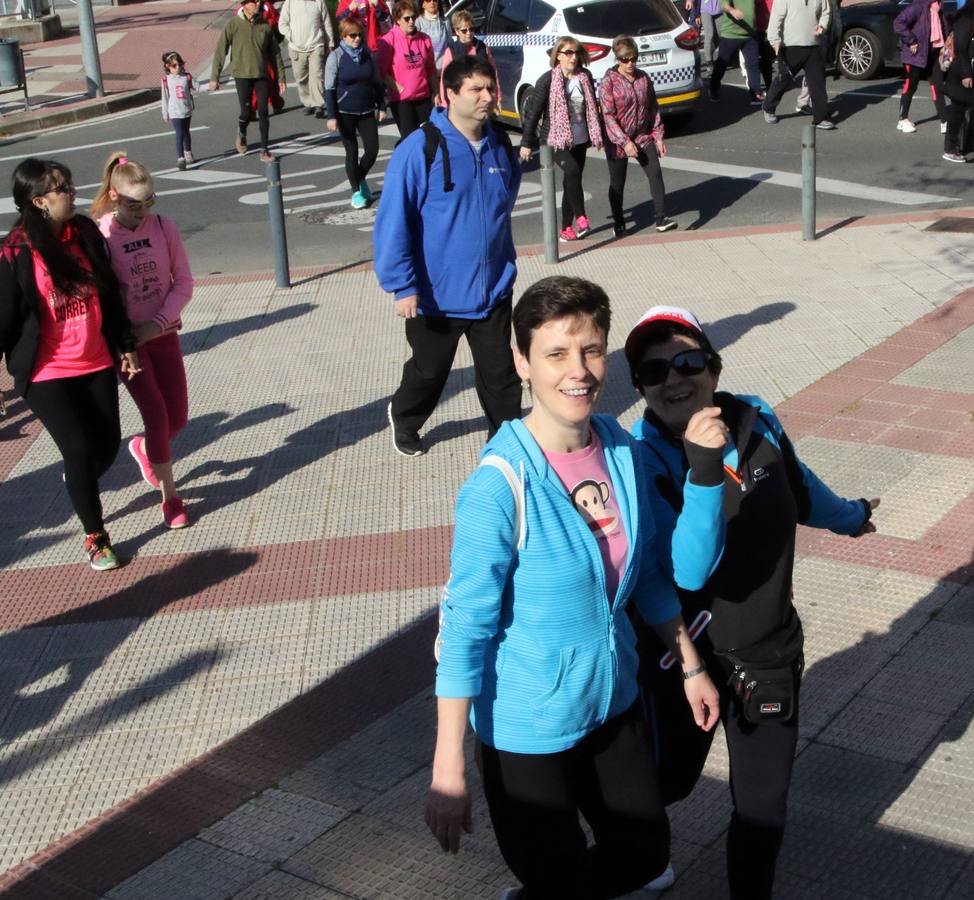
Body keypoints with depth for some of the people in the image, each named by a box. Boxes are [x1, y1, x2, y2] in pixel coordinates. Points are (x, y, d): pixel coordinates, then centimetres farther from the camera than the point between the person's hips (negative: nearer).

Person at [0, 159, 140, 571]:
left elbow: (109, 294, 11)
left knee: (107, 446, 9)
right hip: (47, 374, -5)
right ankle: (96, 538, 13)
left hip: (96, 365, 5)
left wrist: (125, 346, 15)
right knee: (79, 449, -7)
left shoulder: (85, 233, 1)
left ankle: (79, 485, 45)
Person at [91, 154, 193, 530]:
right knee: (156, 413, -10)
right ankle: (169, 496, 6)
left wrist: (158, 322, -14)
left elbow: (183, 283, -2)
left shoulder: (164, 228, -6)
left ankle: (144, 449, 42)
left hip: (163, 333, 4)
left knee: (177, 416, 7)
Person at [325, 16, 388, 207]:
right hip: (345, 112, -3)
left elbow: (377, 83, 12)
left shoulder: (368, 55, 3)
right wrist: (331, 116, -13)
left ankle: (361, 179, 29)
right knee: (352, 151, 3)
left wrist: (381, 107, 8)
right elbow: (329, 89, -8)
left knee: (372, 149, 1)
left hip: (367, 111, 3)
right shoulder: (336, 57, -8)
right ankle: (356, 191, 17)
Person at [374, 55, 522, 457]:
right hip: (435, 296, -3)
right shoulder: (418, 150, -18)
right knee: (429, 372, 17)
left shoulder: (500, 146, 1)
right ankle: (404, 420, 46)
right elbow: (392, 224, -17)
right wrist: (403, 286, -20)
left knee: (500, 373, 8)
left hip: (493, 291, 3)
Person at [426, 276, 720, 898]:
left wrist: (690, 665, 14)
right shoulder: (500, 485, -26)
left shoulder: (622, 450, -6)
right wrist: (449, 768, -21)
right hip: (528, 726, -6)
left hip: (615, 700, 6)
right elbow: (464, 627, -22)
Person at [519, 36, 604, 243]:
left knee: (571, 181, 9)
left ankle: (566, 229, 18)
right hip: (556, 139, -5)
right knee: (572, 170, -28)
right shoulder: (547, 80, -9)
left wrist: (596, 136, 19)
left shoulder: (585, 77, 5)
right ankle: (580, 218, -20)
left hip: (580, 139, 5)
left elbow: (592, 108, 16)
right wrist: (526, 143, -7)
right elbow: (533, 111, -7)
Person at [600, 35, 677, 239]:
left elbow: (653, 108, 10)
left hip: (643, 136, 4)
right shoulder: (608, 81, -12)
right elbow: (608, 115, -16)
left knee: (655, 174, -9)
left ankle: (661, 219, -7)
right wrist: (624, 142, -22)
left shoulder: (644, 78, 4)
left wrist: (658, 136, 4)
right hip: (617, 141, -4)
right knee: (617, 184, 6)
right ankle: (619, 225, 20)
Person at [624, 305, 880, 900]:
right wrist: (702, 468, -46)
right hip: (685, 656, -2)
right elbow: (689, 570, -34)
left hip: (770, 655, 3)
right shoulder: (643, 460, -22)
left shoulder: (756, 420, -10)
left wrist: (847, 517, 32)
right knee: (669, 779, 21)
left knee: (763, 805, 10)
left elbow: (799, 488, 13)